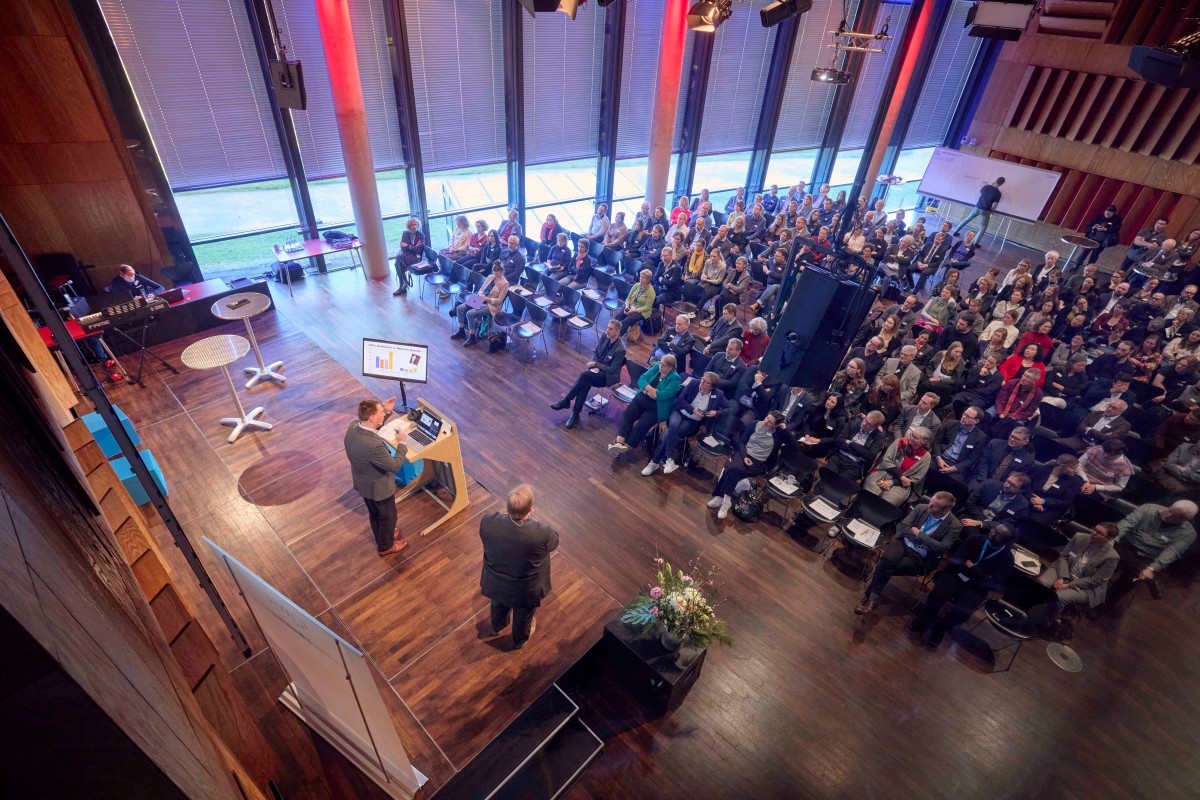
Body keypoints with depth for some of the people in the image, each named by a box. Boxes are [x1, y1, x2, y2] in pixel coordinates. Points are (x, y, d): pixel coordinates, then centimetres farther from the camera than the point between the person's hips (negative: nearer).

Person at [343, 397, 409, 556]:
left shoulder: (353, 427, -17)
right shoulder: (374, 445, -43)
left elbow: (373, 428, 7)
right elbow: (395, 466, -30)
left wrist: (387, 411, -4)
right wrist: (402, 444, -18)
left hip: (363, 483, 8)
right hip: (378, 486, -8)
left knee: (374, 514, 31)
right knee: (387, 517, 21)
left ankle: (382, 537, 56)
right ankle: (385, 546, 45)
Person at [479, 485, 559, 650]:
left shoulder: (488, 522, -31)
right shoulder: (542, 533, -38)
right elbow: (554, 542, -12)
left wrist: (509, 512, -2)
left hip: (496, 584, 3)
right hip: (525, 591, -2)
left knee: (498, 606, 37)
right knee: (523, 615, 32)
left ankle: (497, 628, 68)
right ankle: (519, 640, 62)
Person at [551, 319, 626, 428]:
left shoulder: (620, 349, -23)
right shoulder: (605, 336, -4)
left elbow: (612, 370, -19)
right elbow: (595, 352, 8)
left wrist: (595, 364, -16)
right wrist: (595, 365, -10)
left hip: (609, 375, -6)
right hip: (598, 368, 6)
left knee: (585, 375, -30)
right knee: (586, 383, -27)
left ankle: (565, 402, -18)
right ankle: (575, 415, -24)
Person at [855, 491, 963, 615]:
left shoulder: (954, 526, -9)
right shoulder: (921, 507, 1)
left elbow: (942, 548, -17)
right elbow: (902, 526, -2)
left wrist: (919, 534, -14)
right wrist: (920, 540, -13)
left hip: (919, 557, -2)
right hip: (904, 542, 3)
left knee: (885, 566, -26)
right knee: (887, 559, -31)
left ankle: (870, 595, -6)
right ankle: (872, 597, -19)